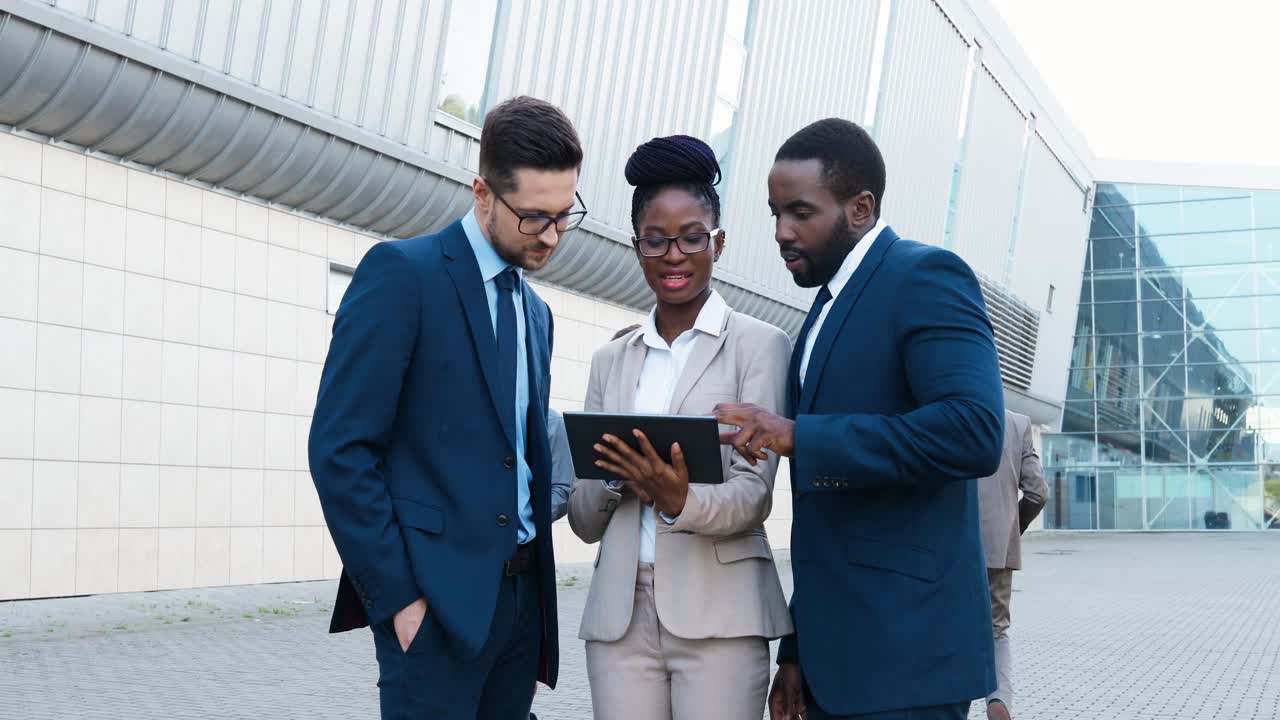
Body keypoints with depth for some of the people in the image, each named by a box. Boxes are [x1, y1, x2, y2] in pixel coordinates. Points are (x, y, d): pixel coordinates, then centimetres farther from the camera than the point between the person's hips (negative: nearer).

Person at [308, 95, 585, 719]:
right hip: (436, 598, -7)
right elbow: (341, 451, -13)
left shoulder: (536, 312, 16)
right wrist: (395, 595, -14)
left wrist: (538, 584, 9)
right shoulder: (402, 273, -7)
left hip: (520, 595, 7)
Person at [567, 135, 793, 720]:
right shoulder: (611, 360, 13)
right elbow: (583, 520, 11)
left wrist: (680, 500, -26)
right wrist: (614, 476, -10)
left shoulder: (759, 344, 2)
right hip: (619, 612, 3)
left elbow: (754, 492, -7)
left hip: (720, 612, -3)